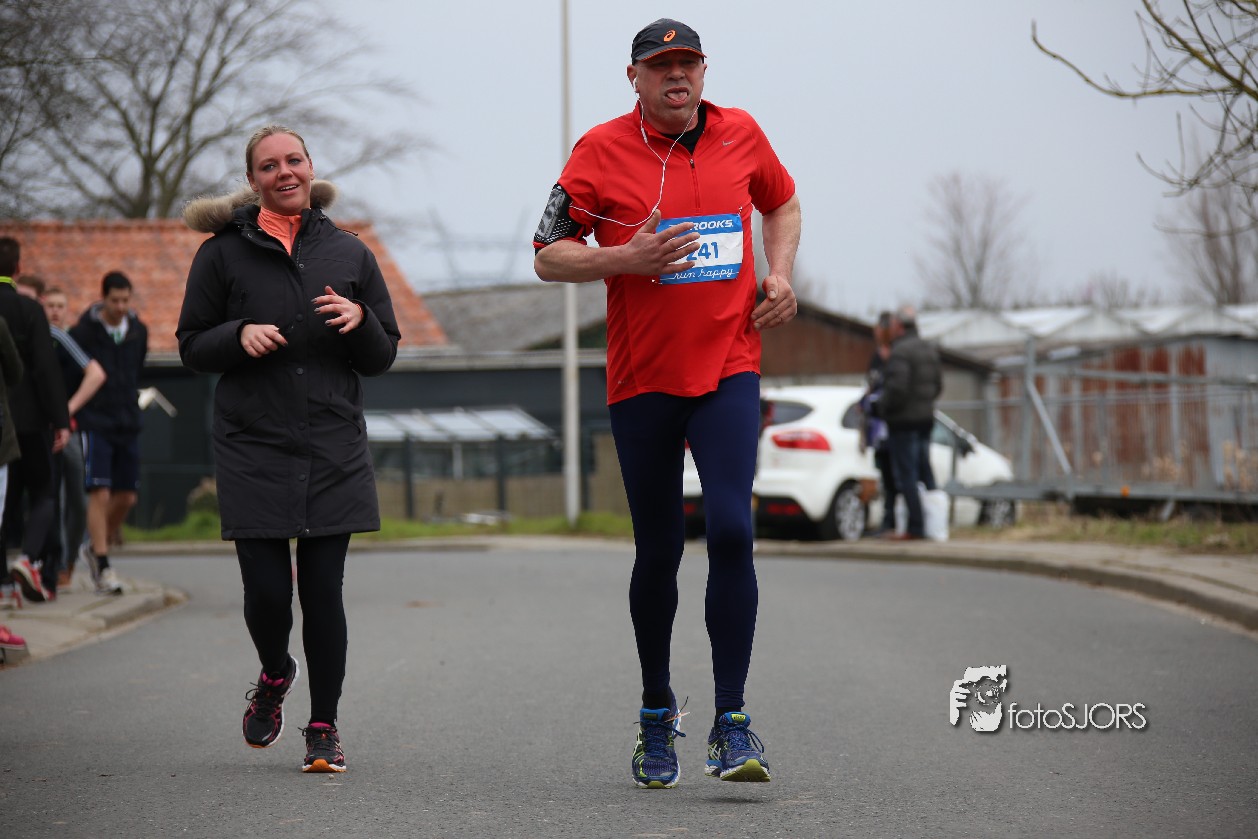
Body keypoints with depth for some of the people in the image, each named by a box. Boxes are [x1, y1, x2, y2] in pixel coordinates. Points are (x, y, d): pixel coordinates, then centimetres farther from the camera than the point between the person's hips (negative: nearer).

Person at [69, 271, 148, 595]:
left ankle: (95, 548, 26)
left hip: (128, 423, 5)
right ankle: (103, 569, -8)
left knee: (127, 496, 5)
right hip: (95, 424, -5)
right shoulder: (83, 332, -9)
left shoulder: (139, 331, 6)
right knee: (100, 494, -11)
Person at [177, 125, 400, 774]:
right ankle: (274, 676, 28)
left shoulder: (348, 253, 10)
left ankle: (324, 726, 12)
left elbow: (383, 357, 13)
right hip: (252, 451, -1)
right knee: (267, 590, -6)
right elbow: (192, 347, 7)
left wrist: (360, 320, -8)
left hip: (335, 452, 1)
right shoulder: (224, 252, 4)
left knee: (323, 590, -2)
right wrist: (239, 335, -12)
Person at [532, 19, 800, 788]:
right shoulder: (604, 150, -2)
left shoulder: (740, 135, 6)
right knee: (659, 551, 7)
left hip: (729, 370, 1)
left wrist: (781, 272, 7)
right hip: (642, 378, -1)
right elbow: (548, 256, -1)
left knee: (731, 530, -16)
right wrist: (628, 258, -17)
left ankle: (732, 724, -12)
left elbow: (783, 202, 26)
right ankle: (657, 710, 28)